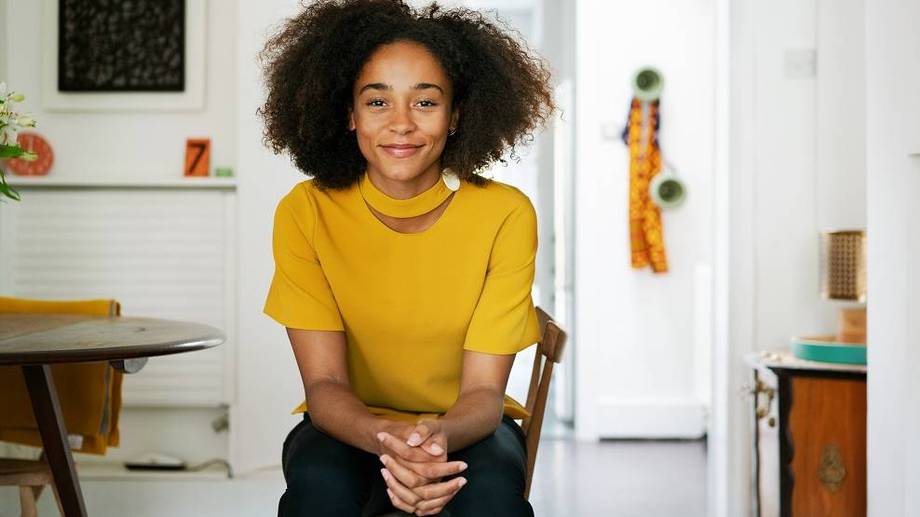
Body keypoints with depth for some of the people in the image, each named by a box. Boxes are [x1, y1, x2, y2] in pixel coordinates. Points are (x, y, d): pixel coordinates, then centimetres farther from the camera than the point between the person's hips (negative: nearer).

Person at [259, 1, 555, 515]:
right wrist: (385, 438, -39)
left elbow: (483, 390, -15)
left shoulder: (505, 215, -16)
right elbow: (325, 383, -16)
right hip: (351, 426, 0)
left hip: (464, 428, 0)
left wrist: (441, 437, -40)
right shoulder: (306, 213, -14)